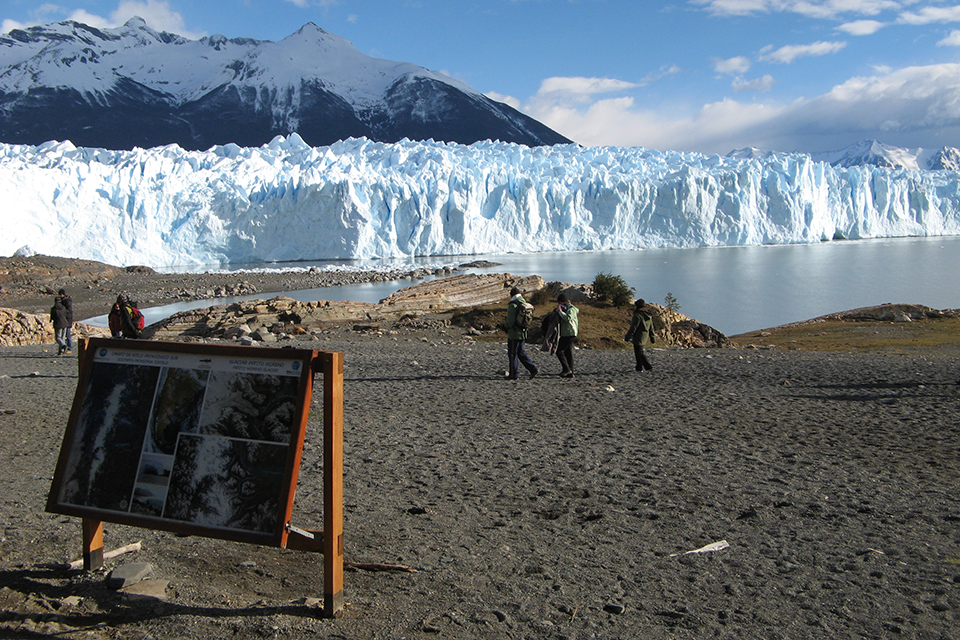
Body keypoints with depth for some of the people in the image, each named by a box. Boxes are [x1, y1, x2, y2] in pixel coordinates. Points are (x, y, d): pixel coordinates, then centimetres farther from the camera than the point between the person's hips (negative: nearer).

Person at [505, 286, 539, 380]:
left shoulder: (513, 305, -15)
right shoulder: (525, 304, 10)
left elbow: (510, 320, -19)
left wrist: (508, 328, -1)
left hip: (514, 333, -8)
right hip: (523, 333, 8)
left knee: (513, 354, 0)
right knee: (521, 352, 17)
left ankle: (514, 374, 4)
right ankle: (533, 369, 11)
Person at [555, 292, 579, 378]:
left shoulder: (571, 309, -12)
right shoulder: (566, 308, 18)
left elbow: (568, 318, -30)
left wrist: (560, 311, -22)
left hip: (569, 334, -10)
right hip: (566, 334, 10)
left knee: (559, 351, -11)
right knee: (568, 353, 8)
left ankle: (566, 369, -12)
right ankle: (570, 372, 9)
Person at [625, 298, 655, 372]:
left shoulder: (637, 316, -18)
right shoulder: (648, 316, 10)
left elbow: (633, 328, -18)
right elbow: (651, 329, 16)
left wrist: (627, 337, -11)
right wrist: (652, 338, 22)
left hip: (638, 338, -9)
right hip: (645, 338, 9)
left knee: (639, 353, -4)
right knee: (638, 352, 17)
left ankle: (648, 366, -11)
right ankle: (639, 368, 20)